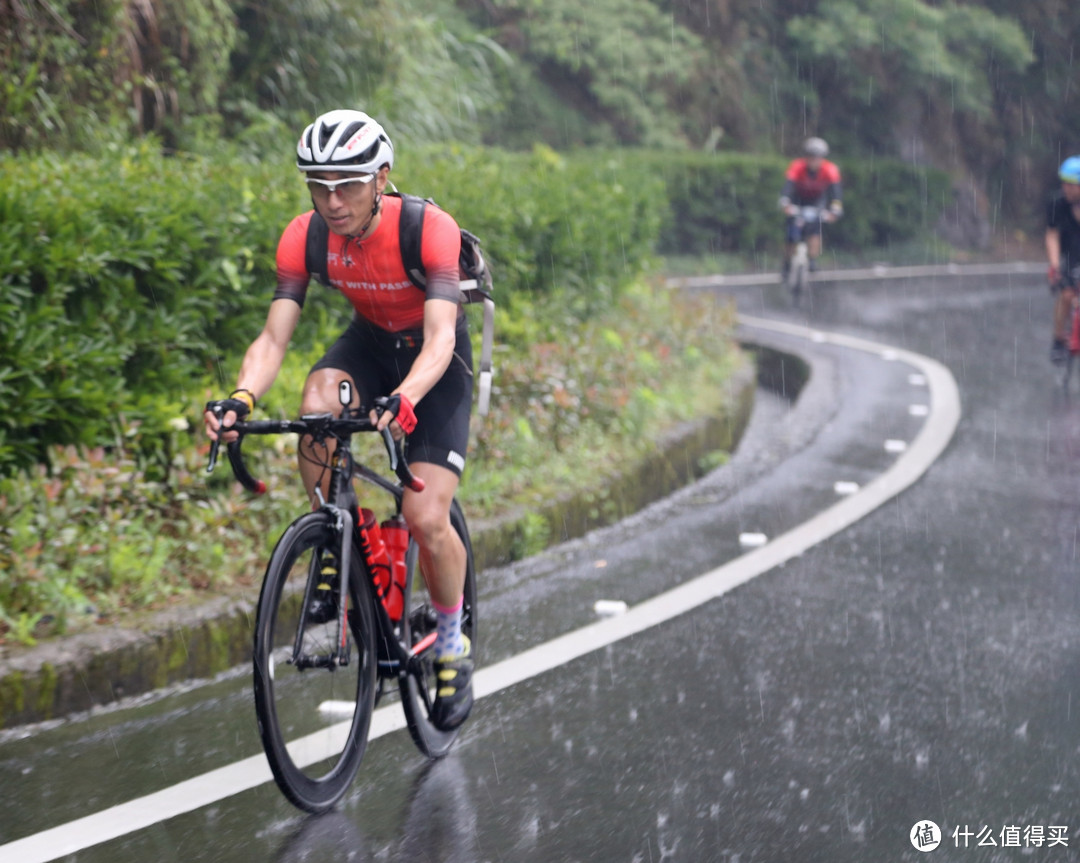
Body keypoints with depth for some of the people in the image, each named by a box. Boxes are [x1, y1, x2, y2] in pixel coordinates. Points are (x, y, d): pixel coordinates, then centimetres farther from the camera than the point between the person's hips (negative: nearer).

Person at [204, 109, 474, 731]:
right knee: (320, 398, -34)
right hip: (369, 342, 3)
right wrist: (242, 399, -44)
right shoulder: (305, 238, -19)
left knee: (426, 520, -16)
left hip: (436, 362, -3)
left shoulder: (430, 230, -31)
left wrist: (403, 400, -60)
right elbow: (274, 337, -24)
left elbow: (439, 337, -40)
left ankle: (453, 646, 11)